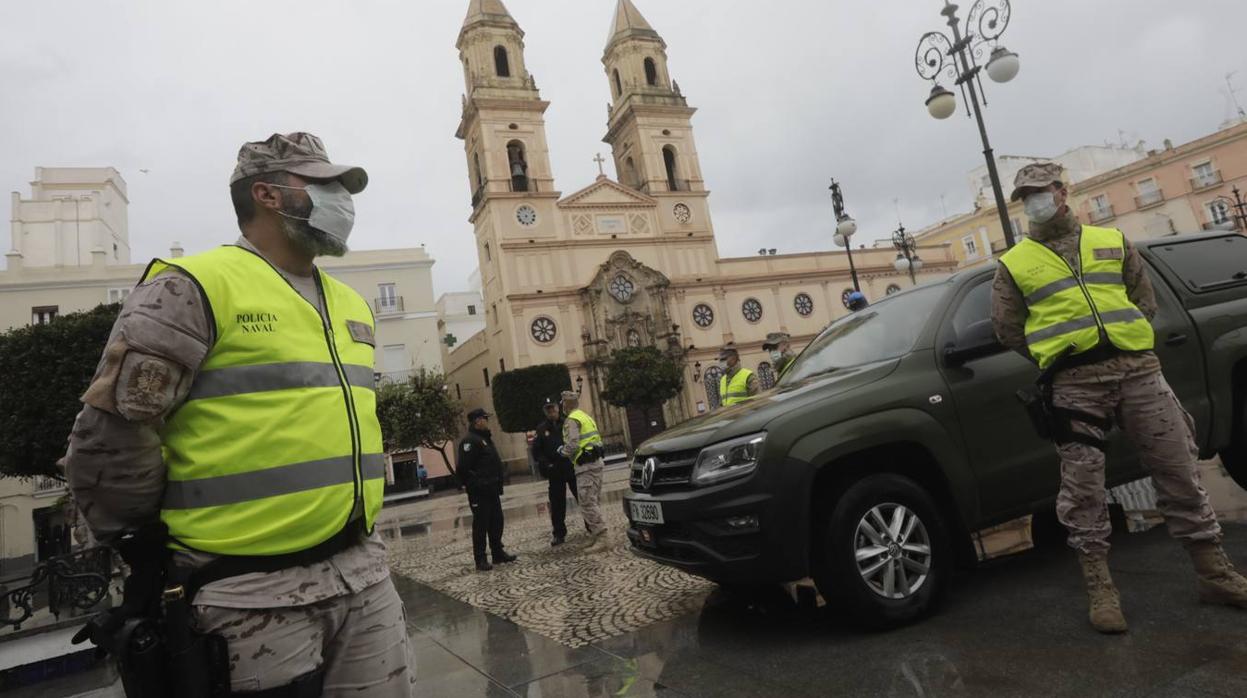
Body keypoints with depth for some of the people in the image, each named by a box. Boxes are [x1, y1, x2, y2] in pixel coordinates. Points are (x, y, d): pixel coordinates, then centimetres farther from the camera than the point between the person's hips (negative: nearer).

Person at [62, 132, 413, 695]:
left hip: (365, 571, 7)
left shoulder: (352, 305, 14)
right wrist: (155, 551, 0)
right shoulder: (193, 288, -9)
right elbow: (108, 437, -10)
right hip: (256, 594, -7)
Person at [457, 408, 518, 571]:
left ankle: (498, 553, 24)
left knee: (496, 522, 14)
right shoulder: (469, 441, -15)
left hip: (492, 490, 10)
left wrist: (498, 485, 18)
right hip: (479, 492, -10)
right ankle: (480, 560, 4)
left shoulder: (485, 438, 17)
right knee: (481, 525, -3)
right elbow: (463, 469, -22)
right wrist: (473, 486, -19)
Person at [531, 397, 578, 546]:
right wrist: (545, 465, -10)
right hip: (555, 472, 1)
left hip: (573, 468, 0)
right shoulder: (541, 429, 6)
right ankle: (559, 534, 14)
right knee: (557, 504, 4)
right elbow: (536, 452, 4)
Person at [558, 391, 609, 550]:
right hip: (596, 462, 10)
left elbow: (572, 446, -20)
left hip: (585, 466, -10)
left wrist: (562, 450, 0)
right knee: (594, 502, 13)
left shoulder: (571, 420, -10)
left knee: (587, 504, -9)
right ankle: (598, 536, 16)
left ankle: (600, 538, -11)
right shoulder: (587, 417, 20)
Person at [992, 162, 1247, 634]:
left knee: (1179, 471, 8)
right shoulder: (1014, 264, 8)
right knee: (1082, 489, -3)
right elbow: (1007, 327, 7)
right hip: (1075, 384, -2)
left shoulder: (1112, 241, 16)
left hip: (1137, 368, 3)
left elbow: (1145, 298, 19)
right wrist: (1055, 356, 5)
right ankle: (1100, 591, 8)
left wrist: (1127, 343, 8)